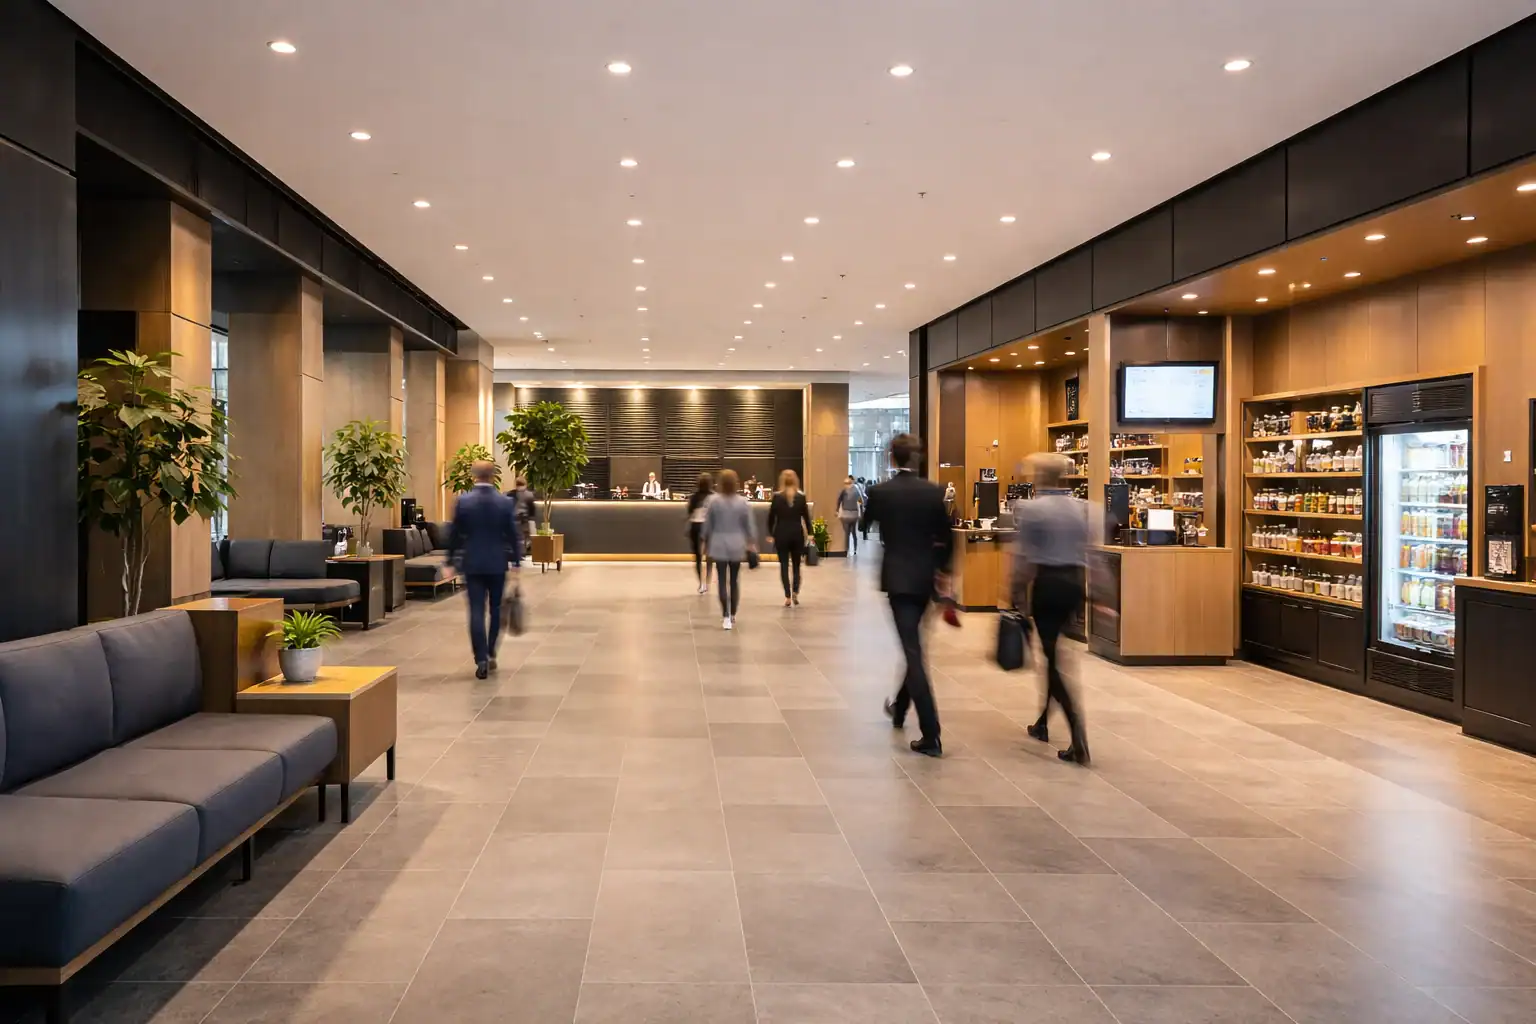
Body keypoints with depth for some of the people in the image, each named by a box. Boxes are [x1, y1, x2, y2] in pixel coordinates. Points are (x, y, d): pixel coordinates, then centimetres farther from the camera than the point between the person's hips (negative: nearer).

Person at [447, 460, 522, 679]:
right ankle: (491, 653, 21)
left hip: (472, 564, 0)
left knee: (476, 612, 0)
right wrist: (516, 559, 6)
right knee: (496, 610, 15)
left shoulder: (462, 501, -5)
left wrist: (451, 559, 10)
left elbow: (454, 534, 0)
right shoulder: (506, 502, -5)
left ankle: (481, 660, -6)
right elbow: (513, 535, -2)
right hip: (497, 564, 1)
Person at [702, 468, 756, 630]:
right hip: (737, 545, 1)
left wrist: (706, 542, 13)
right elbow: (749, 525, 0)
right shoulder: (743, 502, -4)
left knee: (722, 581, -1)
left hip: (719, 545, -1)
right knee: (734, 580, 13)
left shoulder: (713, 501, -6)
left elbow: (707, 525, -1)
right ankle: (733, 615, 22)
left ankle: (726, 616, -10)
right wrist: (752, 542, 14)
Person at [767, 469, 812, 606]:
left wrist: (770, 534, 10)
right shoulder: (801, 497, -3)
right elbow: (806, 517, 1)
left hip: (781, 534, -1)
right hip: (797, 534, 1)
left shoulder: (777, 497, -6)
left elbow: (771, 517, -1)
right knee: (796, 565, 14)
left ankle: (787, 596, -4)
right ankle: (795, 592, 2)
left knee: (784, 565, 4)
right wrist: (809, 533, 10)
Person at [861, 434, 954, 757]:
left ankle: (931, 736, -13)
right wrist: (942, 569, 19)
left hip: (897, 576, -3)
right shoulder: (935, 492, -2)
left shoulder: (879, 492, -7)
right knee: (912, 645, 23)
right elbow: (947, 538, 3)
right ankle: (900, 708, 41)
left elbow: (864, 529, 10)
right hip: (925, 576, 3)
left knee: (912, 650, -6)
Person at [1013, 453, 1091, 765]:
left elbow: (1024, 557, -10)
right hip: (1074, 582, 5)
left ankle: (1078, 738, -15)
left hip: (1046, 583, -5)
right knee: (1053, 652, 20)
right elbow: (1090, 553, 5)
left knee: (1052, 658, -3)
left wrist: (1017, 594, -2)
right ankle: (1042, 723, 33)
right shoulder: (1082, 508, 6)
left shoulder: (1031, 509, -8)